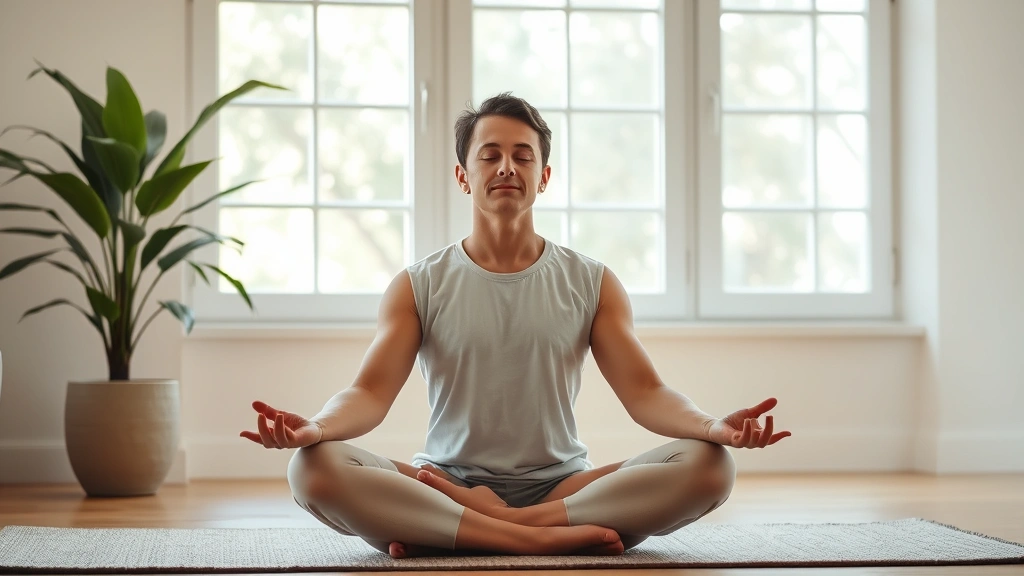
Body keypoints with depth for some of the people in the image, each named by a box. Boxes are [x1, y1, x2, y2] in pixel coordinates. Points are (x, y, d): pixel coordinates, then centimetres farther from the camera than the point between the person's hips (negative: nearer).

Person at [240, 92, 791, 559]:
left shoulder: (592, 283, 8)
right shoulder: (419, 286, 6)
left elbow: (645, 392, -2)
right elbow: (371, 391, -6)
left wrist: (713, 425, -25)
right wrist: (316, 427, -31)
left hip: (563, 485, 1)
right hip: (445, 482, -1)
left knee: (709, 466, -25)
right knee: (314, 467, -29)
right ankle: (550, 536, -31)